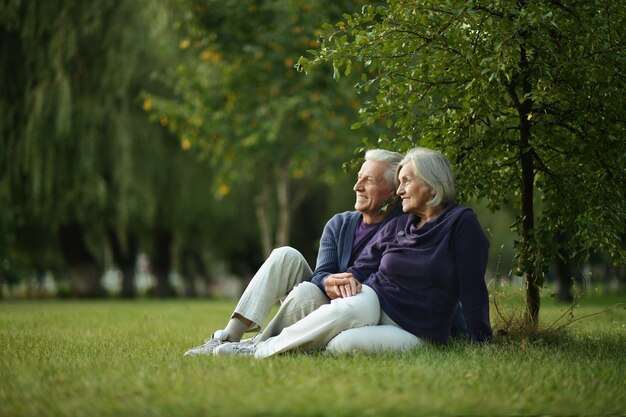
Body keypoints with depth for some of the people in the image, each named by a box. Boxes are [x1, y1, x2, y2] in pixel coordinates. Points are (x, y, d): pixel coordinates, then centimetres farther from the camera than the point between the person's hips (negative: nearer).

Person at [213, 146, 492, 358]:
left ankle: (260, 351, -22)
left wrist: (480, 340, -9)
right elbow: (363, 267, 15)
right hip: (373, 303, 4)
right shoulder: (396, 227, 15)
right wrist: (348, 281, -9)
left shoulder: (460, 223, -1)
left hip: (414, 331, -3)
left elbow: (472, 287, -5)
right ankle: (261, 347, -31)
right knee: (350, 308, -37)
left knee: (345, 344, -36)